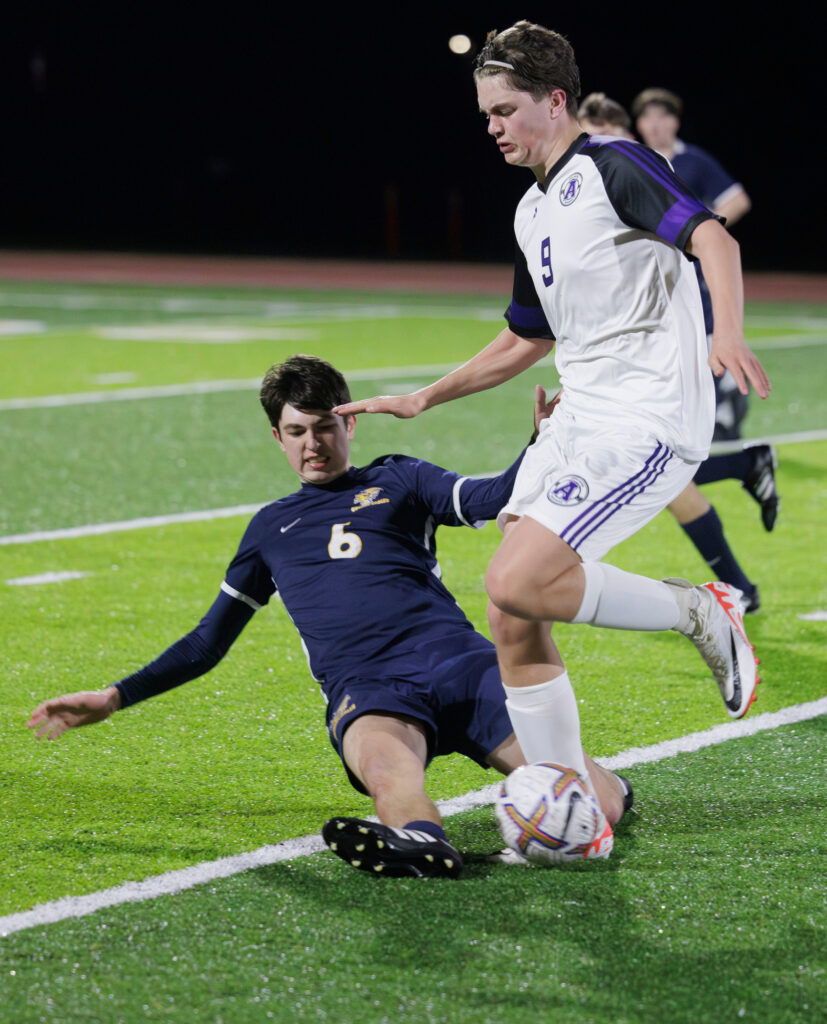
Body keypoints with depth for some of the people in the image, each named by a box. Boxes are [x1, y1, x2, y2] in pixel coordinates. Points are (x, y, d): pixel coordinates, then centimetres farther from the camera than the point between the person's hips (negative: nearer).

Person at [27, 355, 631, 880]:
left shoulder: (396, 480, 23)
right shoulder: (271, 528, 30)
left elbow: (490, 500, 5)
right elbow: (207, 643, 35)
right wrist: (115, 699, 28)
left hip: (457, 659, 0)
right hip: (366, 689, 0)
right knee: (386, 764, -41)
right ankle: (421, 841, -69)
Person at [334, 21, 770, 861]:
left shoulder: (614, 166, -7)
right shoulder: (533, 213, 19)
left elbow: (711, 237, -23)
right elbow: (525, 341, 32)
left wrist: (728, 332, -40)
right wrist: (421, 400, 30)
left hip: (651, 422, -9)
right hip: (578, 419, 9)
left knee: (517, 582, -23)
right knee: (511, 617, -1)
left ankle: (697, 611, -2)